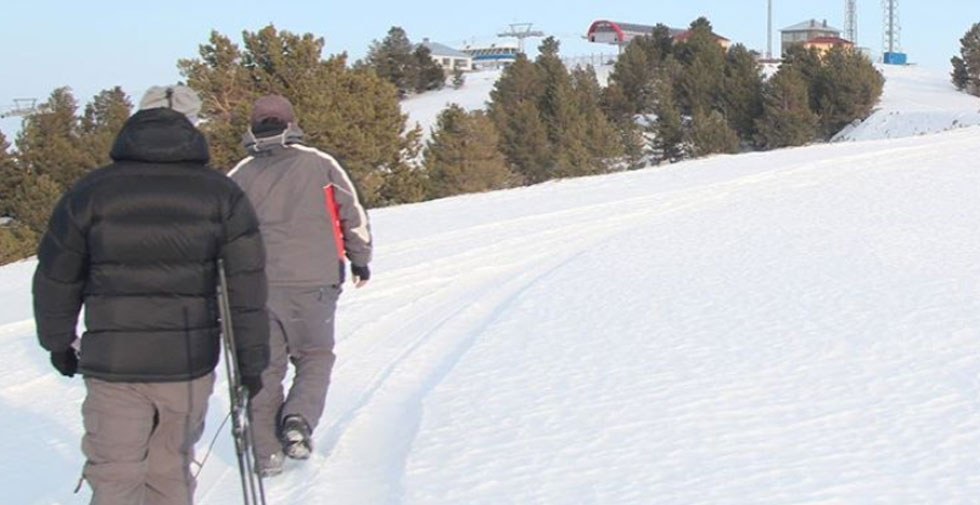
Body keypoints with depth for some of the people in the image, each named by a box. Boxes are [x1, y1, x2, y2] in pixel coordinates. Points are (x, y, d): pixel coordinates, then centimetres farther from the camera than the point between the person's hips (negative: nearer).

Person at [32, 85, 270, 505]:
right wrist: (252, 361, 6)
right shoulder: (221, 194, 0)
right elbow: (248, 285, -1)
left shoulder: (90, 192, -1)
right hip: (190, 362, 1)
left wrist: (58, 343, 21)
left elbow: (57, 278, 7)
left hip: (113, 364, -1)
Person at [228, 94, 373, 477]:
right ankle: (298, 420, -9)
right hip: (314, 281, -1)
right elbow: (353, 214, 4)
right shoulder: (320, 165, 0)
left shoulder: (241, 175, 3)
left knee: (265, 366, 10)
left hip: (258, 284, 1)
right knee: (315, 356, 15)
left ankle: (266, 451, 7)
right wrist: (360, 260, 18)